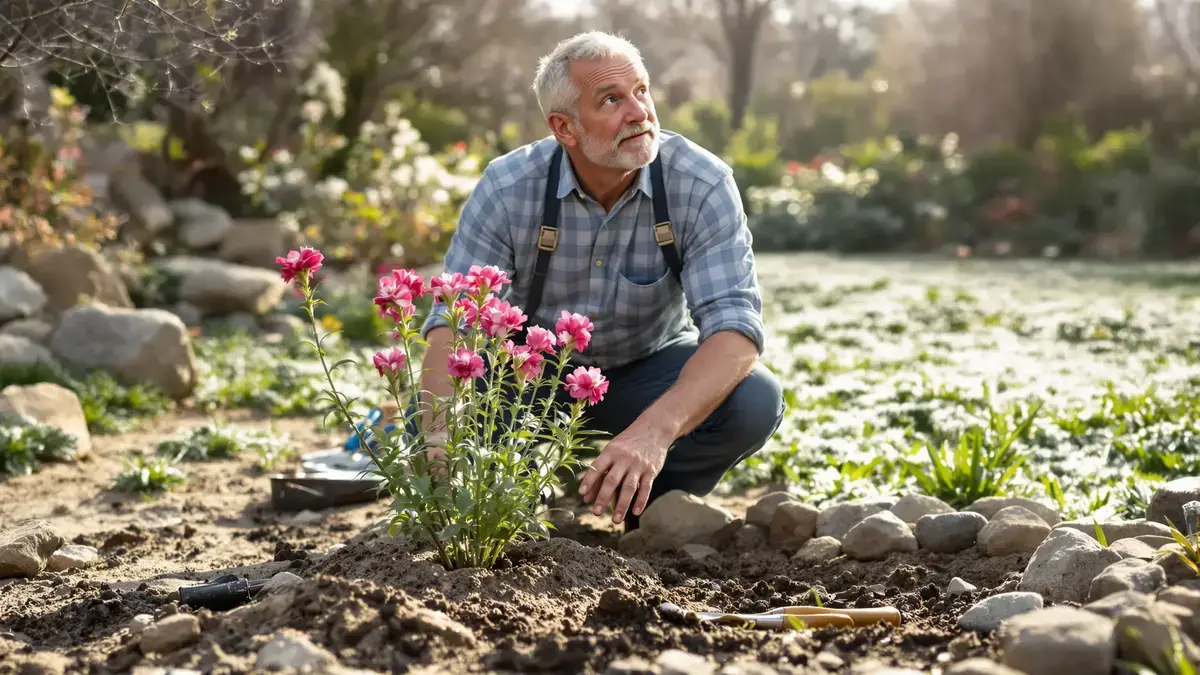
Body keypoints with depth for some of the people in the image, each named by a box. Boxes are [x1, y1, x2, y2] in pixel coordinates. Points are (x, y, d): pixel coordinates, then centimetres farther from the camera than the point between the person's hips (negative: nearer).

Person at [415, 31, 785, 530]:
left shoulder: (703, 185, -24)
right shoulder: (508, 187, -22)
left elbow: (735, 324, -32)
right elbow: (452, 322, -26)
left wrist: (654, 430, -51)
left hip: (649, 367, 0)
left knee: (755, 401, -30)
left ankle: (649, 505, 0)